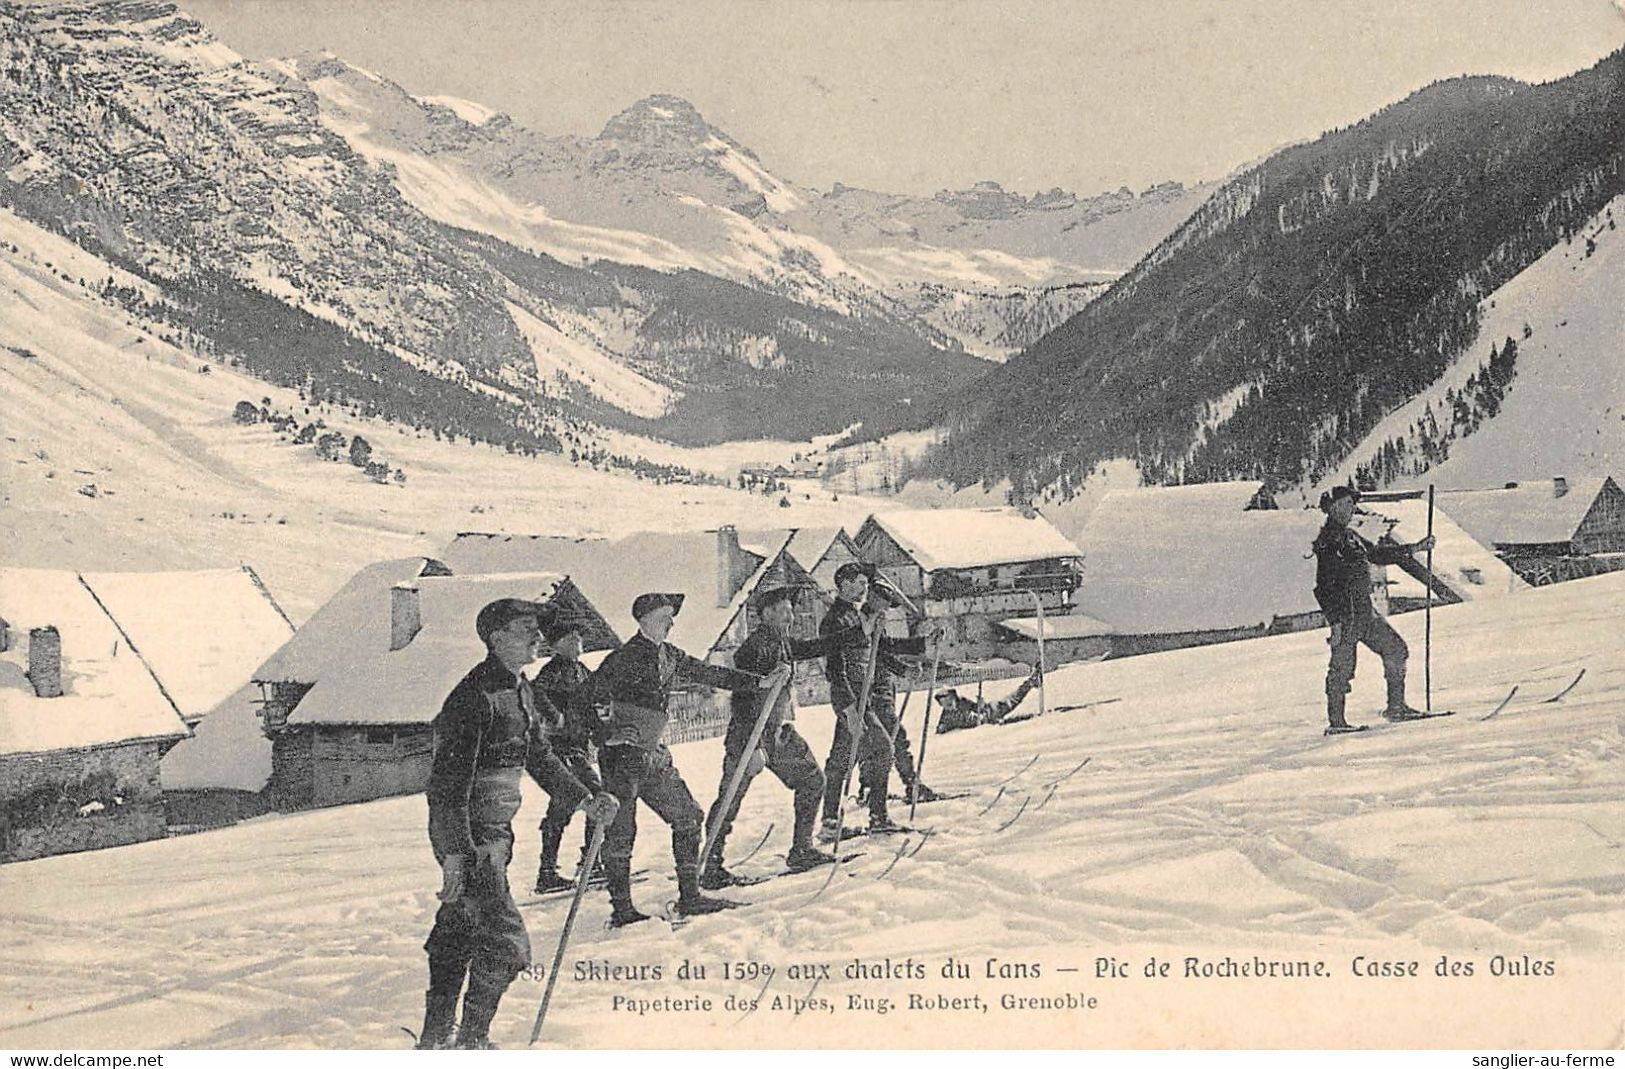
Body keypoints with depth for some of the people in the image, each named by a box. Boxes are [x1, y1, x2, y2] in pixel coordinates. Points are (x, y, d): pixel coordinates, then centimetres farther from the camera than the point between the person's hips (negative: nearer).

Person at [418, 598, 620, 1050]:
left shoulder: (520, 690, 10)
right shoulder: (474, 696, -20)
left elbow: (540, 758, 22)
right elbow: (449, 781, -24)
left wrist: (585, 800, 15)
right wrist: (456, 854, -28)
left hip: (496, 832, 10)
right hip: (468, 834, -10)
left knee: (457, 932, 17)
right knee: (505, 944, -10)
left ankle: (434, 1038, 29)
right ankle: (472, 1041, 4)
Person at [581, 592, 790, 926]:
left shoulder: (669, 655, 9)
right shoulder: (624, 658, -13)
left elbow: (708, 674, 17)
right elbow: (588, 695, -14)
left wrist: (761, 682, 16)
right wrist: (606, 735, -22)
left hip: (654, 755, 8)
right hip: (622, 755, -8)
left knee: (688, 817, 7)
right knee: (620, 833, -3)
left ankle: (690, 896, 14)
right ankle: (621, 909, 6)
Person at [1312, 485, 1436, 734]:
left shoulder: (1350, 536, 17)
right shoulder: (1328, 540, -12)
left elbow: (1377, 554, 30)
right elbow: (1325, 586, -18)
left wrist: (1415, 548, 29)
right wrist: (1336, 621, -23)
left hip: (1364, 610, 10)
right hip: (1345, 612, -9)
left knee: (1396, 649, 9)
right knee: (1342, 665, -6)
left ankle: (1396, 706, 16)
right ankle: (1335, 721, 1)